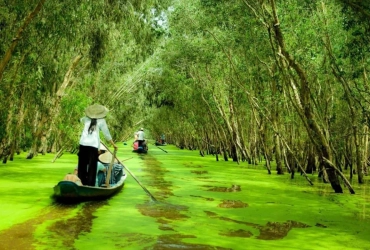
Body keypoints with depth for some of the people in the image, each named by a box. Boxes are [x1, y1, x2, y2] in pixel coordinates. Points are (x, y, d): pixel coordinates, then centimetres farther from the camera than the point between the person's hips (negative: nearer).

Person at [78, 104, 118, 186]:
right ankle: (90, 184, -2)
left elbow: (81, 120, 38)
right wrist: (113, 144, 11)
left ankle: (81, 183, 19)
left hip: (83, 144, 4)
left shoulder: (86, 119, 12)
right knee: (92, 166, 1)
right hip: (93, 145, -4)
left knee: (82, 164, 14)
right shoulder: (101, 121, 1)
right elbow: (107, 134, 4)